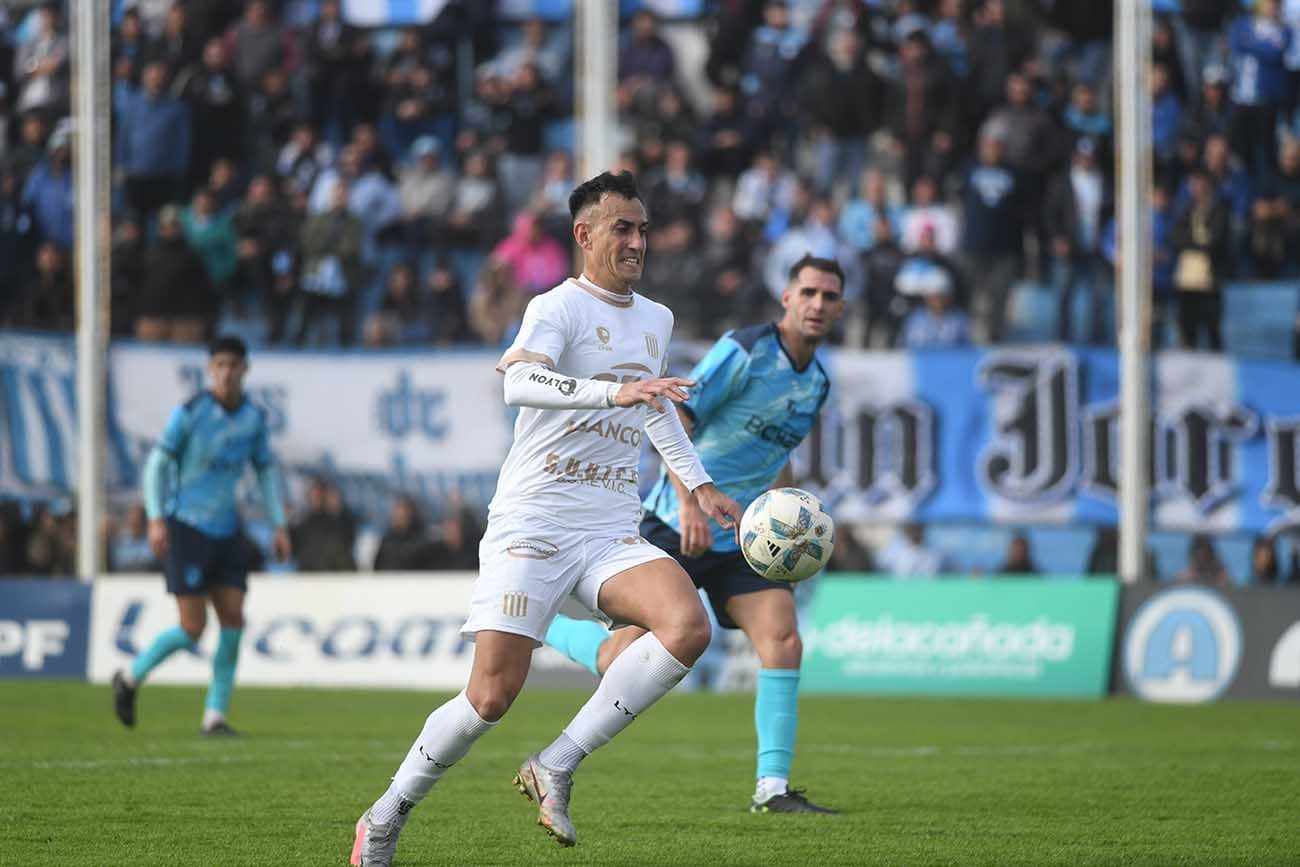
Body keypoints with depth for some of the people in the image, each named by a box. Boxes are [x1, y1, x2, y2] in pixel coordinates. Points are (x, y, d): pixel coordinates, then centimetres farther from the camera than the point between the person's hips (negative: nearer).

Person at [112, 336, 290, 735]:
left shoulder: (254, 417, 5)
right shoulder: (189, 413, -10)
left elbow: (266, 469, 17)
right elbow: (157, 463, -7)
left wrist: (279, 525, 10)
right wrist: (156, 519, -17)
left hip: (226, 532, 5)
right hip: (186, 527, -5)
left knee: (233, 620, -4)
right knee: (193, 628, -8)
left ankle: (215, 715, 3)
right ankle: (130, 678, 16)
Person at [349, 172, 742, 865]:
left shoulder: (656, 320, 18)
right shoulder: (558, 308, -6)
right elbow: (520, 382, -28)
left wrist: (698, 483, 33)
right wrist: (615, 391, -38)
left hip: (612, 535, 6)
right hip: (531, 523, -6)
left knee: (689, 627, -23)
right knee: (493, 692, -12)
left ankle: (556, 767, -15)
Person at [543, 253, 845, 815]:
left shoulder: (817, 383, 10)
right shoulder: (744, 351, -15)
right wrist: (689, 503, -27)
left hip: (744, 537, 6)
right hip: (679, 528, -6)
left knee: (783, 641, -14)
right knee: (624, 664, -5)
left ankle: (772, 788, -10)